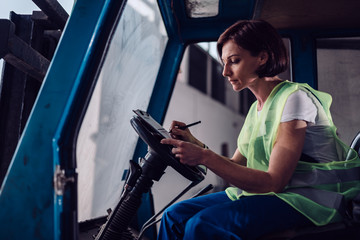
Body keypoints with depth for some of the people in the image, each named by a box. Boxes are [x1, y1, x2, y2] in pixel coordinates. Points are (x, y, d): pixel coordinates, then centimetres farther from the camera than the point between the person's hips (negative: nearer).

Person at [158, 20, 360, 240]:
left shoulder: (295, 98, -14)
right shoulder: (256, 108, 12)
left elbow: (274, 182, -20)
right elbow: (236, 166, 12)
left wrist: (206, 157, -25)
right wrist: (196, 145, -4)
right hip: (267, 193, 8)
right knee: (175, 215, -4)